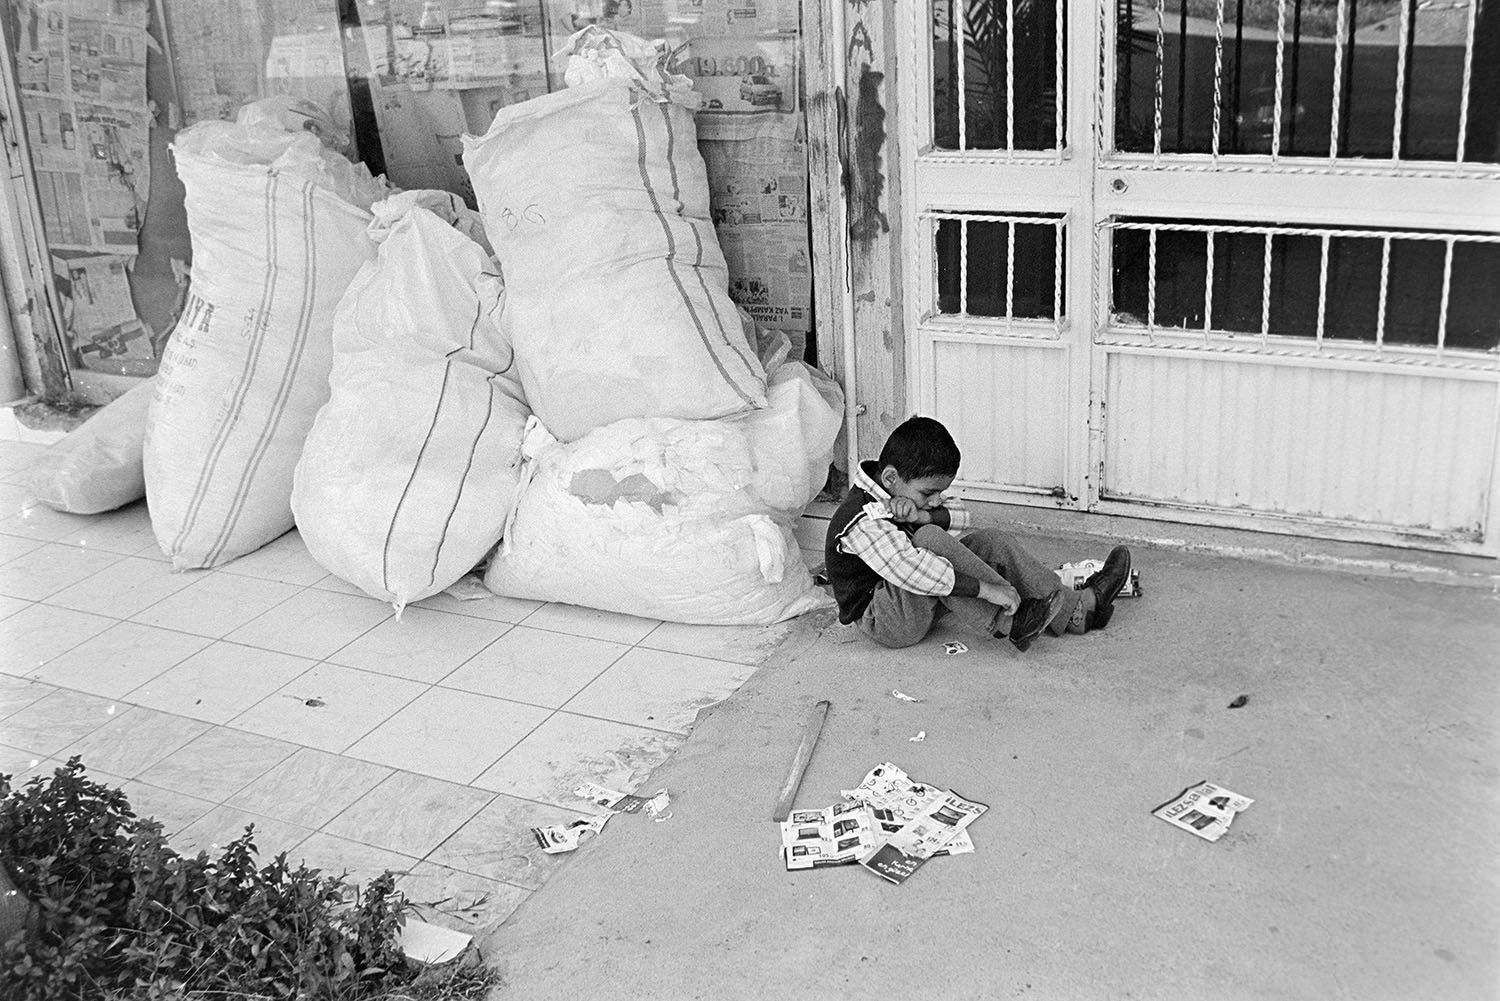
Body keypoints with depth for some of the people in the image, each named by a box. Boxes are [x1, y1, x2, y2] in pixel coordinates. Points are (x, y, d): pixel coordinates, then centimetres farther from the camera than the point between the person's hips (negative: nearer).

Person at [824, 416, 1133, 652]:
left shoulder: (903, 493, 1)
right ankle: (1006, 620, -26)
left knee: (990, 541, -2)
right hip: (885, 621, -9)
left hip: (918, 600, 9)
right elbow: (911, 571, -40)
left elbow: (959, 518, -3)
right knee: (929, 538, -33)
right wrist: (987, 589, -40)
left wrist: (922, 516, -26)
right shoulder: (864, 522, -29)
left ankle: (1074, 608, -2)